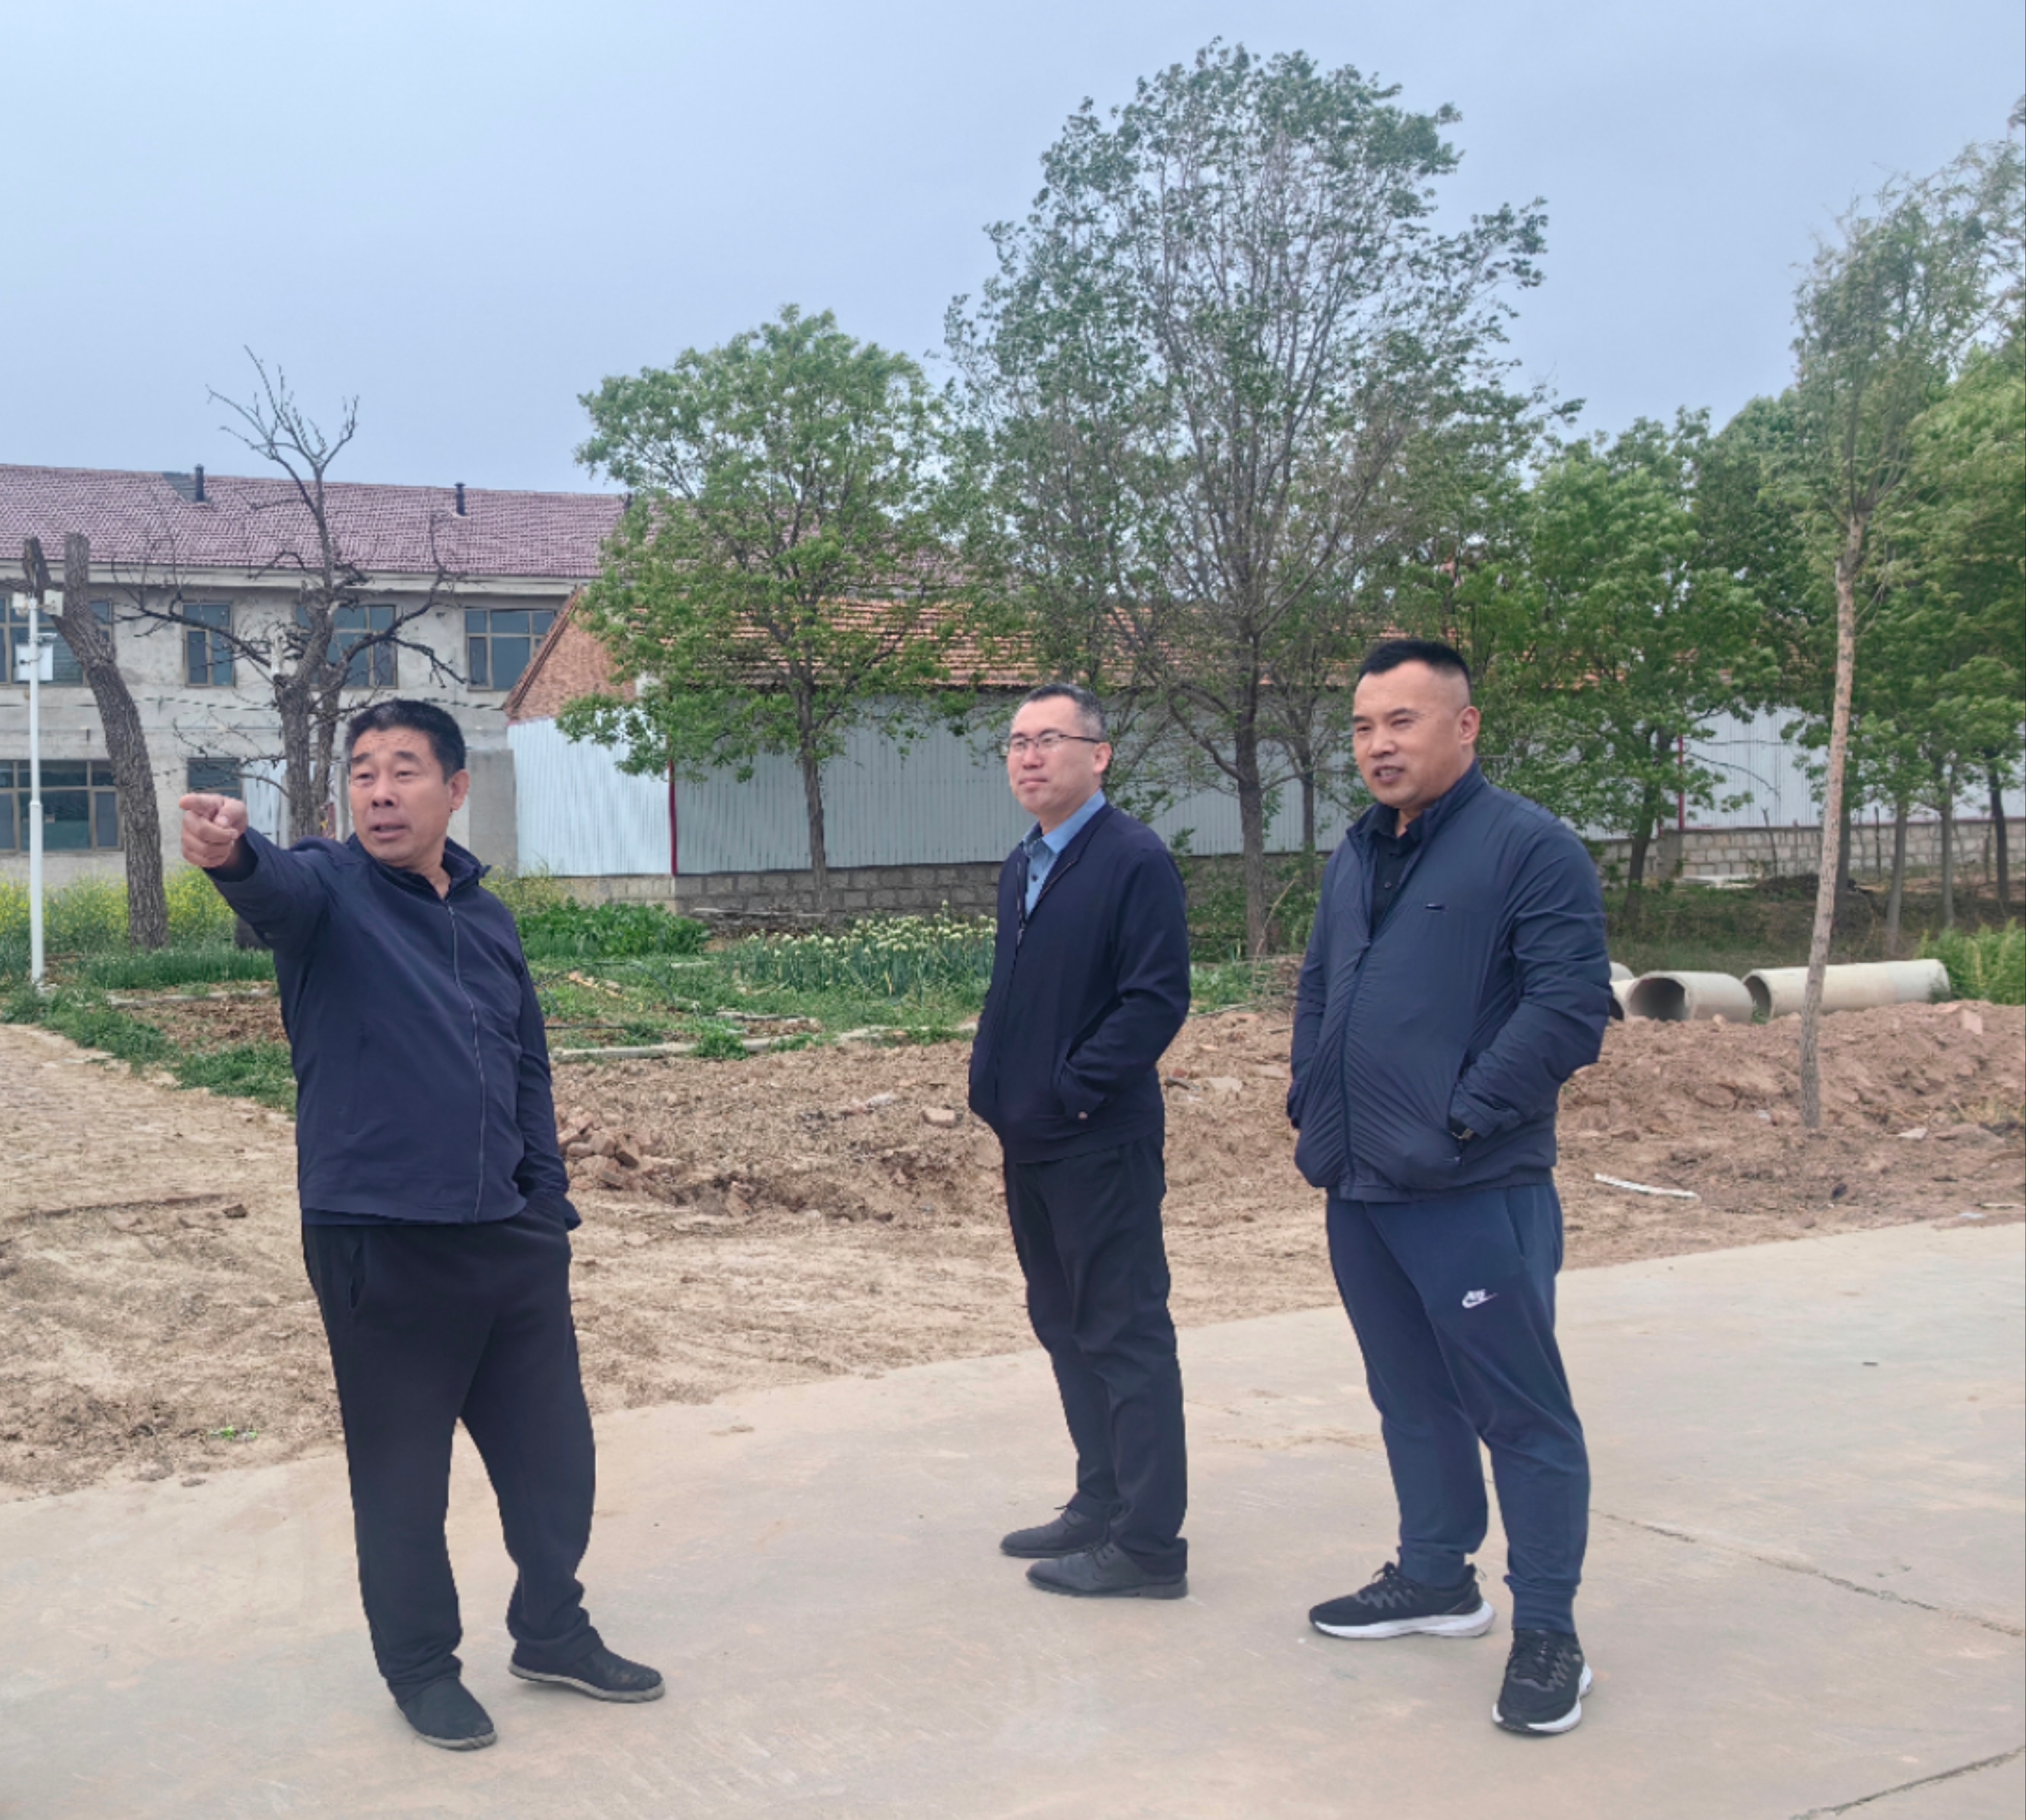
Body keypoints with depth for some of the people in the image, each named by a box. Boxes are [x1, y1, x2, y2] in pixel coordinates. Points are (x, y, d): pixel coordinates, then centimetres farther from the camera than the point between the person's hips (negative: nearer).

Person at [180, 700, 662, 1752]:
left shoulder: (486, 914, 10)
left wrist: (549, 1208, 12)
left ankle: (552, 1632, 36)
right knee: (402, 1470, 7)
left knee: (551, 1447, 14)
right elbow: (278, 888, -31)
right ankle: (419, 1666, 29)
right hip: (378, 1244, -5)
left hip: (510, 1239, 5)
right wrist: (231, 855, -55)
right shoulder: (330, 890, -6)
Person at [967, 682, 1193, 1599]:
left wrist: (1070, 1091, -19)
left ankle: (1149, 1544, 8)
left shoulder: (1135, 861, -13)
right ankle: (1101, 1505, 30)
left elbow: (1157, 999, -20)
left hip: (1101, 1144, -9)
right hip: (1031, 1142, 9)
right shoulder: (1023, 866, 13)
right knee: (1065, 1327, 17)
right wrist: (993, 1080, 7)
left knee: (1125, 1336, -1)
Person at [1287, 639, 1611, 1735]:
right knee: (1410, 1398, 19)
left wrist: (1468, 1115, -19)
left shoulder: (1528, 847, -10)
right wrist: (1312, 1103, 12)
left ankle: (1547, 1633, 12)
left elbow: (1571, 1002, -17)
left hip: (1475, 1194, -8)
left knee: (1519, 1410, 1)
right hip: (1361, 1190, 8)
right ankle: (1435, 1581, 34)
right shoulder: (1355, 857, 15)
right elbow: (1317, 991, 25)